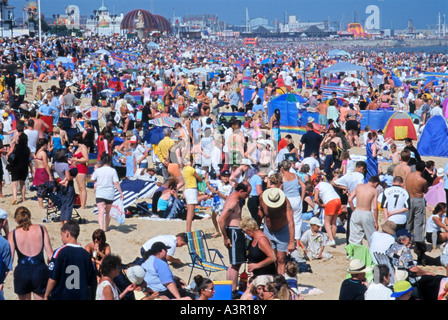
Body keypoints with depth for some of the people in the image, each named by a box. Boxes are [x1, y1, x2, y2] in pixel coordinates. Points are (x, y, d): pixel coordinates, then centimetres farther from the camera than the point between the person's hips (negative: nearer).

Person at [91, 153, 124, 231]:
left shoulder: (97, 170, -2)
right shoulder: (113, 171, -4)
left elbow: (92, 180, 13)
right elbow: (116, 183, -8)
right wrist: (121, 193, -1)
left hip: (99, 194, -1)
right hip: (110, 194, 1)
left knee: (101, 211, -12)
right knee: (108, 212, 18)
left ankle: (101, 227, -30)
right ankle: (106, 227, 32)